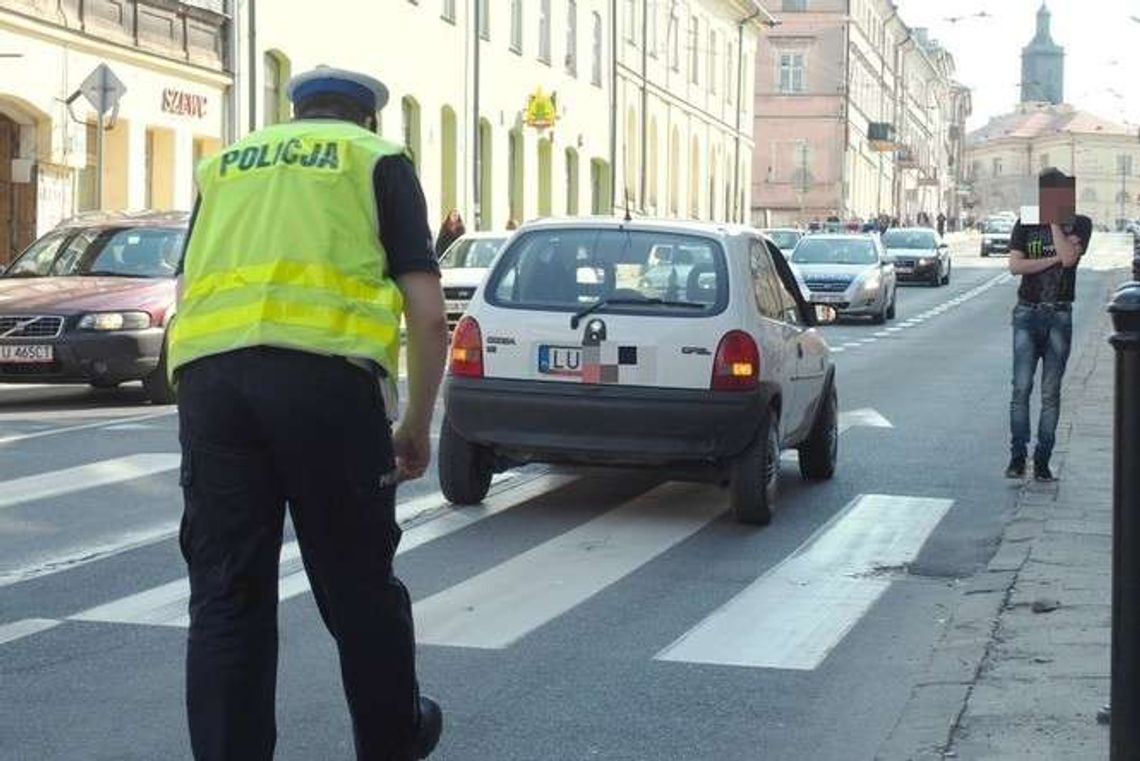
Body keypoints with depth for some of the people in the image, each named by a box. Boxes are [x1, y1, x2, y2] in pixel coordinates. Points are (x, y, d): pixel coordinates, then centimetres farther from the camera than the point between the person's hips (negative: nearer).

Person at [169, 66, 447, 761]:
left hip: (207, 371, 3)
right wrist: (417, 425, 18)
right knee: (358, 579, 14)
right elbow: (428, 314, 8)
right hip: (324, 372, -2)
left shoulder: (225, 165, 28)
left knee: (225, 592, 8)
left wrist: (206, 406, 33)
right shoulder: (379, 160, 17)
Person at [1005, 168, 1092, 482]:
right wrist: (1053, 259, -9)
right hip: (1028, 314, 0)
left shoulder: (1079, 224, 5)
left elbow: (1069, 257, -13)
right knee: (1021, 387, -6)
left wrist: (1054, 220, -10)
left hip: (1060, 316, 0)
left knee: (1051, 392, 1)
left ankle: (1042, 461, 5)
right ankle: (1017, 456, -1)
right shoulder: (1025, 224, 8)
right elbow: (1015, 265, -4)